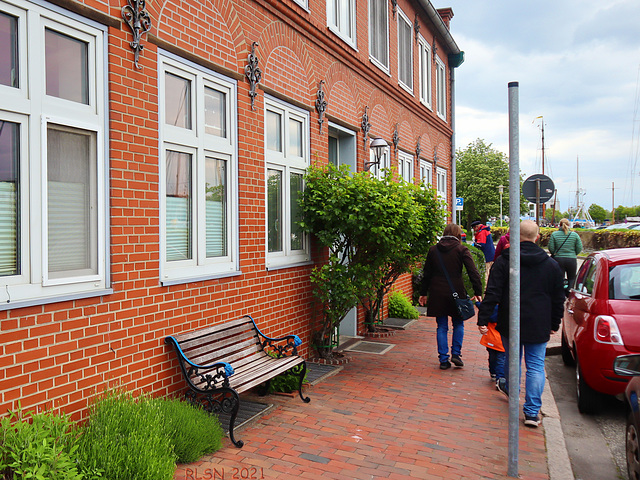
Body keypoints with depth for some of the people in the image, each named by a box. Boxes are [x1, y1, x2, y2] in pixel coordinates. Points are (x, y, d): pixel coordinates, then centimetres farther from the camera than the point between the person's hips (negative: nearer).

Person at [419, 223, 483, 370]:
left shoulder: (433, 250, 6)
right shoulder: (461, 249, -3)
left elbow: (426, 274, 9)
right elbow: (473, 272, -11)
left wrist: (423, 293, 15)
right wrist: (478, 292, -9)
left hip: (437, 294, 2)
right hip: (456, 292, -2)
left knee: (442, 327, 8)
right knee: (458, 323, 17)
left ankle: (443, 359, 9)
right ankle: (456, 353, 10)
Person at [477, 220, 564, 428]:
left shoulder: (503, 261, -7)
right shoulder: (551, 265, 1)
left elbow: (492, 294, -11)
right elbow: (558, 299, 8)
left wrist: (483, 319, -8)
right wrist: (554, 324, 19)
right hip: (539, 326, 1)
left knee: (511, 358, 20)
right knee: (536, 366, 4)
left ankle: (509, 387, 44)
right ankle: (532, 412, 1)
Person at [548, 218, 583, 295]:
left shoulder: (554, 234, -3)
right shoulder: (575, 235, 0)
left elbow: (551, 248, -5)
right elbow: (579, 249, 0)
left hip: (558, 259, 0)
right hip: (572, 260, 0)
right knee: (572, 278, 17)